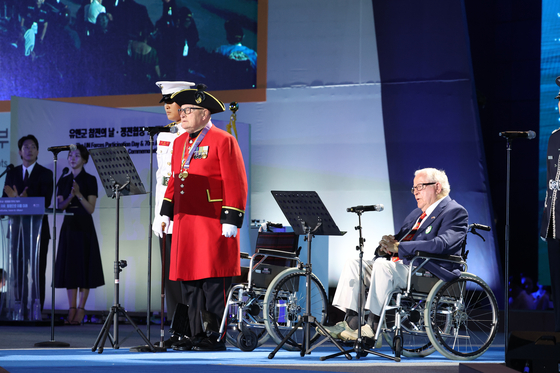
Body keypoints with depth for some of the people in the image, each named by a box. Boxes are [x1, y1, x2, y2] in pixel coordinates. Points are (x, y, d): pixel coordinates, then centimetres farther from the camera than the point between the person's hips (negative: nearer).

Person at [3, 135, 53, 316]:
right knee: (17, 271, 2)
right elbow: (5, 199, 7)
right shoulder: (12, 173, 13)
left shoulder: (45, 174, 2)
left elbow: (46, 201, -9)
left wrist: (24, 199, -24)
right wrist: (14, 199, -16)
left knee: (37, 272, -4)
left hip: (38, 228, -3)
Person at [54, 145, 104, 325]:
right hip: (68, 226, 5)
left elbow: (91, 209, -7)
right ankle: (72, 308, 6)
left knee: (84, 267, -5)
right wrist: (70, 197, -14)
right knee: (68, 266, 2)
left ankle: (81, 310, -2)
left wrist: (79, 195, -21)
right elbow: (59, 206, 5)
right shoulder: (64, 180, 11)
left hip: (84, 227, -5)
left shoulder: (90, 180, -3)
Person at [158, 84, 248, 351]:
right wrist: (165, 214, 18)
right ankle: (196, 336, 12)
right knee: (189, 283, 6)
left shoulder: (223, 141, -5)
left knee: (213, 283, -6)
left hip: (212, 226, -7)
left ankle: (216, 338, -2)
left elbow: (235, 184, -9)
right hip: (185, 224, 7)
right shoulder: (180, 143, 18)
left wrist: (230, 220, -14)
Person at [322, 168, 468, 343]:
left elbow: (441, 244, -21)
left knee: (382, 265, -33)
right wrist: (385, 248, -3)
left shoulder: (455, 212, -3)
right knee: (353, 265, -6)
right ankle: (351, 323, -16)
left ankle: (372, 327, -30)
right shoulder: (416, 214, 27)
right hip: (398, 266, 9)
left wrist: (398, 247, -21)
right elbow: (397, 240, 24)